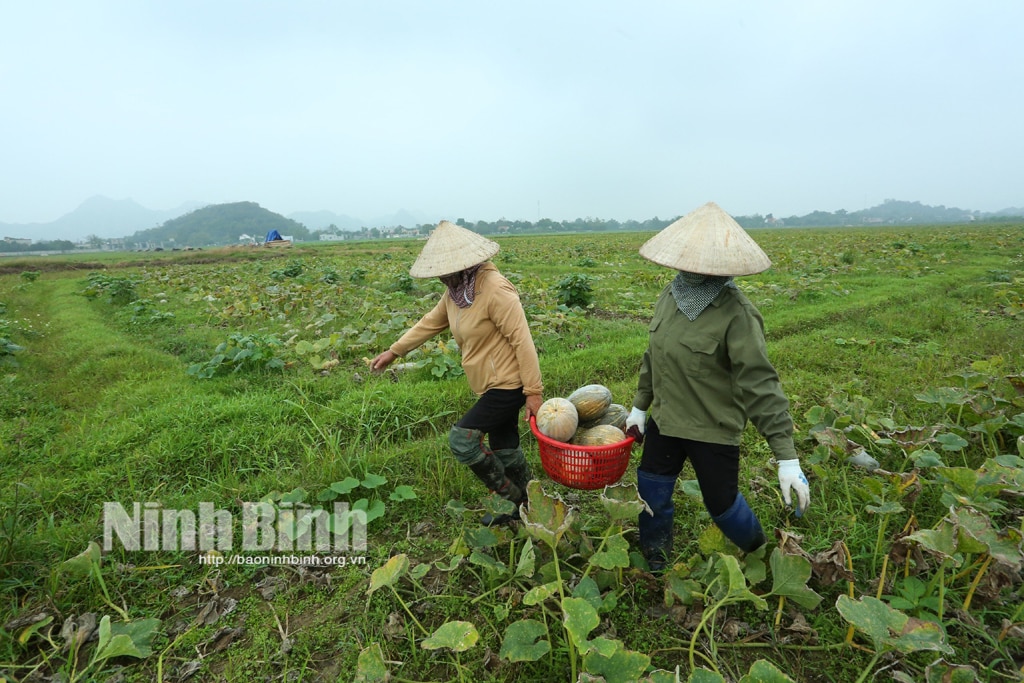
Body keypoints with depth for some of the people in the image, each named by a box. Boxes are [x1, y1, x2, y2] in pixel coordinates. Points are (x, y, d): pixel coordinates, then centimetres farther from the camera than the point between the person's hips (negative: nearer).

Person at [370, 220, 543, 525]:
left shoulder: (495, 290, -23)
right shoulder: (455, 290, 5)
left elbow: (522, 340, -24)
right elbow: (431, 323, 18)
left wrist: (533, 392, -22)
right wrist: (393, 352, 20)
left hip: (508, 385, -9)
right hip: (491, 385, 9)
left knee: (462, 439, -7)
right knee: (504, 446, 17)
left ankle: (510, 497, 12)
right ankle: (524, 506, 37)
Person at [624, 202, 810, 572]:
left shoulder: (736, 313, -22)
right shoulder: (670, 296, -1)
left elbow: (760, 384, -24)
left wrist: (787, 458, -26)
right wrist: (640, 406, 15)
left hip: (713, 431, -6)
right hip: (664, 422, 6)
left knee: (722, 503, 14)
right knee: (652, 496, 17)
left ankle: (765, 558, 49)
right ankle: (653, 563, 45)